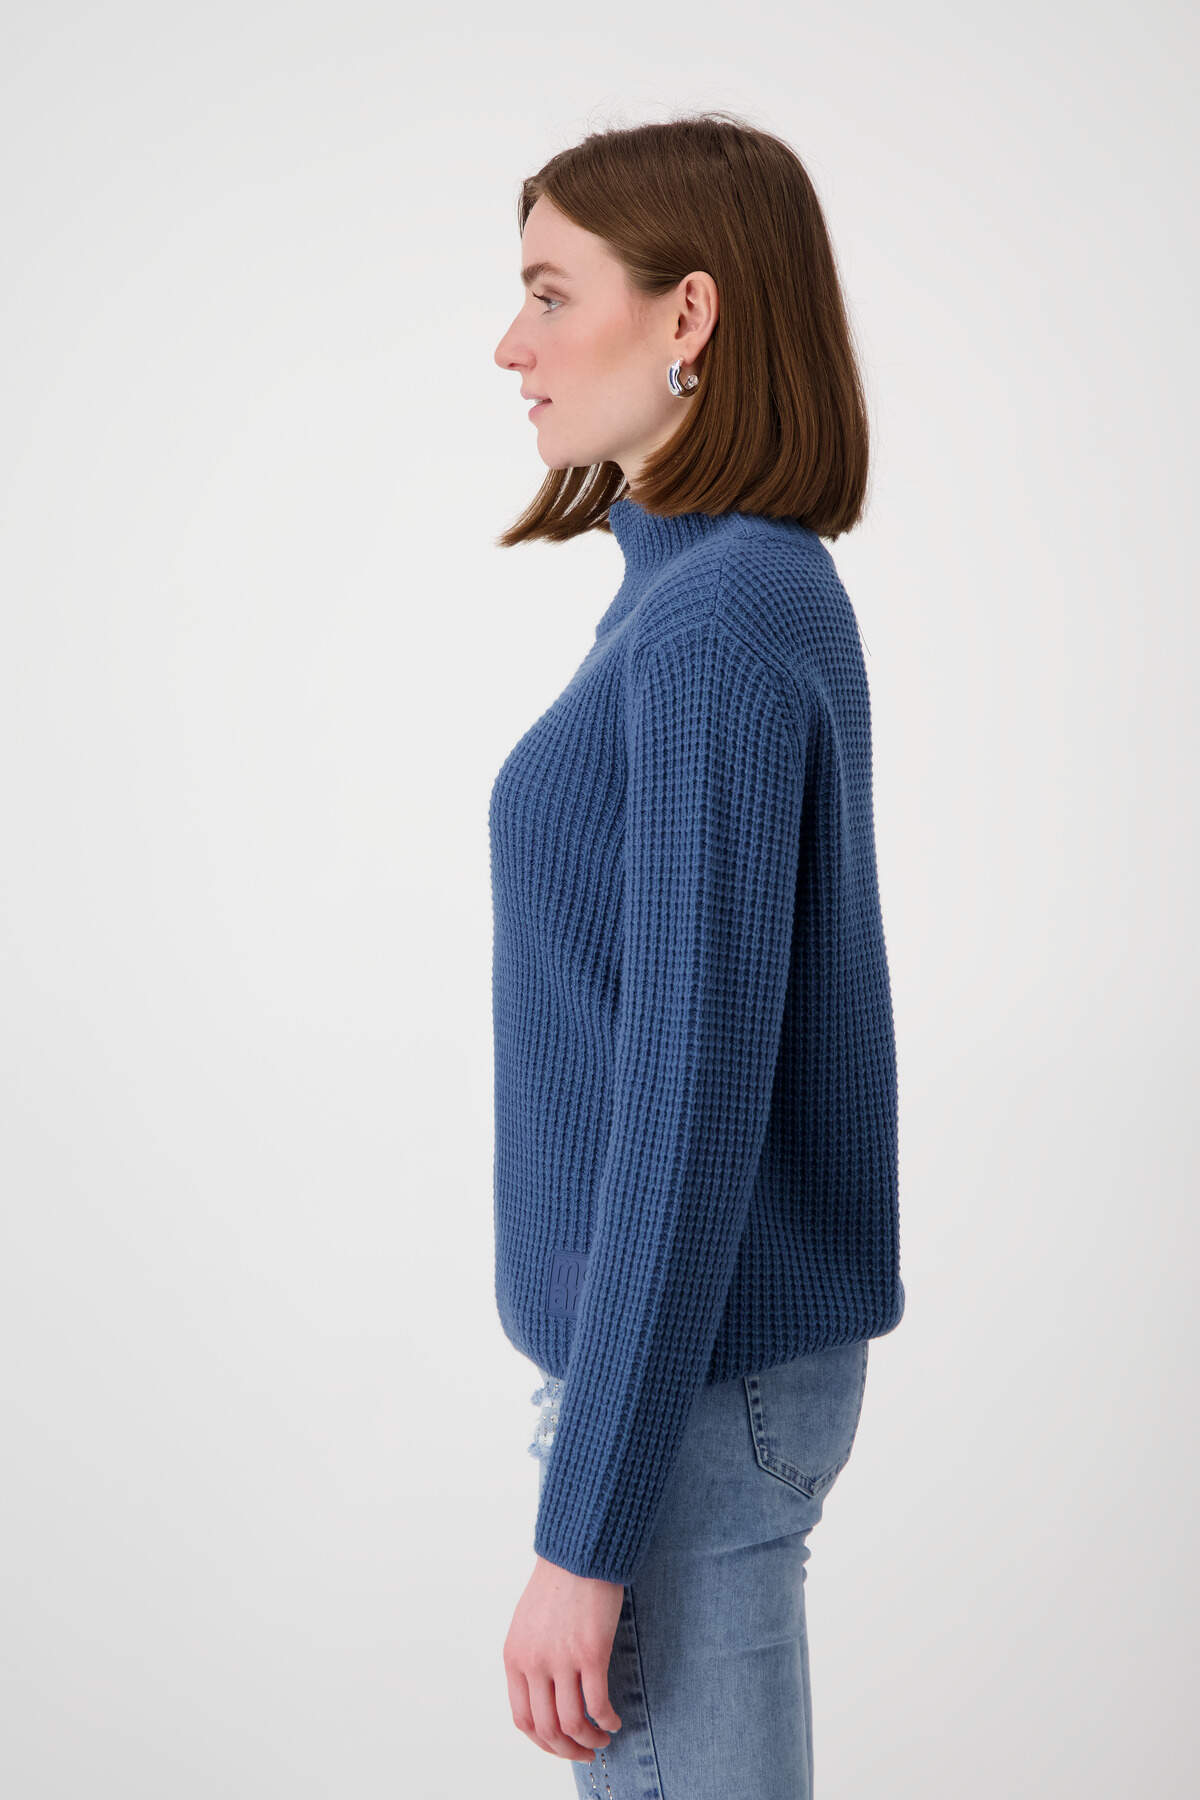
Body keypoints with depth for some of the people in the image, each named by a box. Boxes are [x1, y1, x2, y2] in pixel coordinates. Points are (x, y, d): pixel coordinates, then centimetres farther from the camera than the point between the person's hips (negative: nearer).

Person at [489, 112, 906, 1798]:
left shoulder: (722, 624, -20)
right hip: (731, 1348, 9)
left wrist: (581, 1531, -19)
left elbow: (694, 1102, -23)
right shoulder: (756, 596, 9)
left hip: (689, 1383, -9)